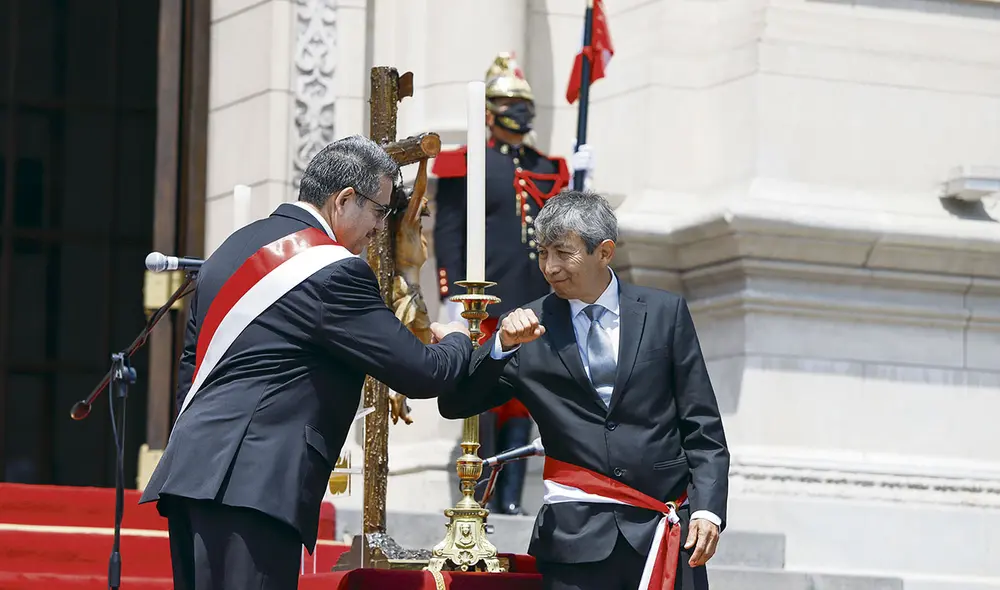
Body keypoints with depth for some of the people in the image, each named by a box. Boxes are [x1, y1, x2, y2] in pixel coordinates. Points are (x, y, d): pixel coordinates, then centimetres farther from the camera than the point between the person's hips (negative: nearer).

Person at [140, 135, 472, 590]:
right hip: (251, 483, -10)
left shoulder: (236, 246, 19)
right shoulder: (336, 272, -8)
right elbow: (419, 374, -6)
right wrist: (456, 342, 16)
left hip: (193, 468, 10)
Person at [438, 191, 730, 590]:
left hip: (666, 528, 0)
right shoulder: (530, 328, 9)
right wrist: (503, 344, -11)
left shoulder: (665, 313, 7)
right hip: (576, 537, 0)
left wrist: (708, 509, -6)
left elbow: (702, 426, 6)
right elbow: (453, 405, 4)